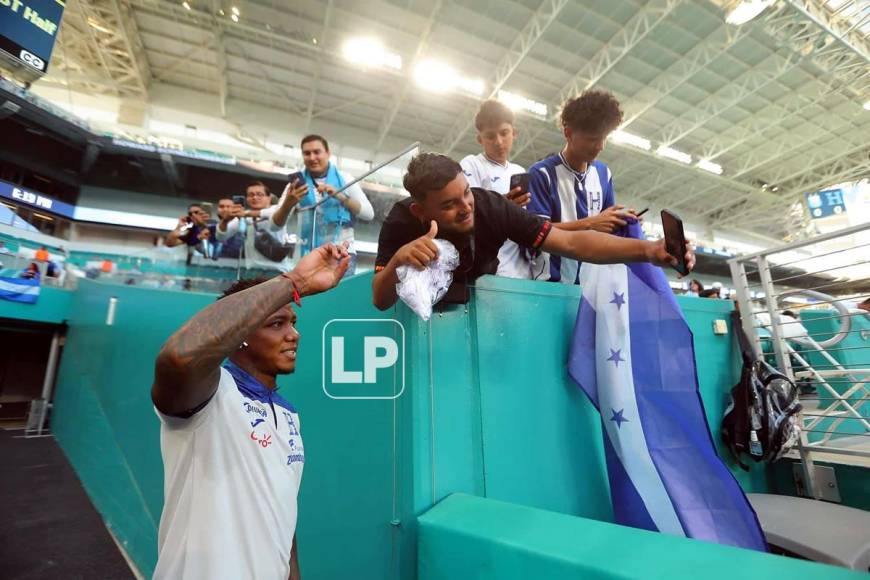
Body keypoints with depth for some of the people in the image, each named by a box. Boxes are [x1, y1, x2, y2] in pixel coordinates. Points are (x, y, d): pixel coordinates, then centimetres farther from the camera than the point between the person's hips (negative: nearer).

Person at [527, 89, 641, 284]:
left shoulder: (604, 173, 10)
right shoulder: (542, 173, -8)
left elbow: (605, 223, 17)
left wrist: (621, 219, -6)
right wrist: (589, 224, -21)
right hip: (553, 281, -5)